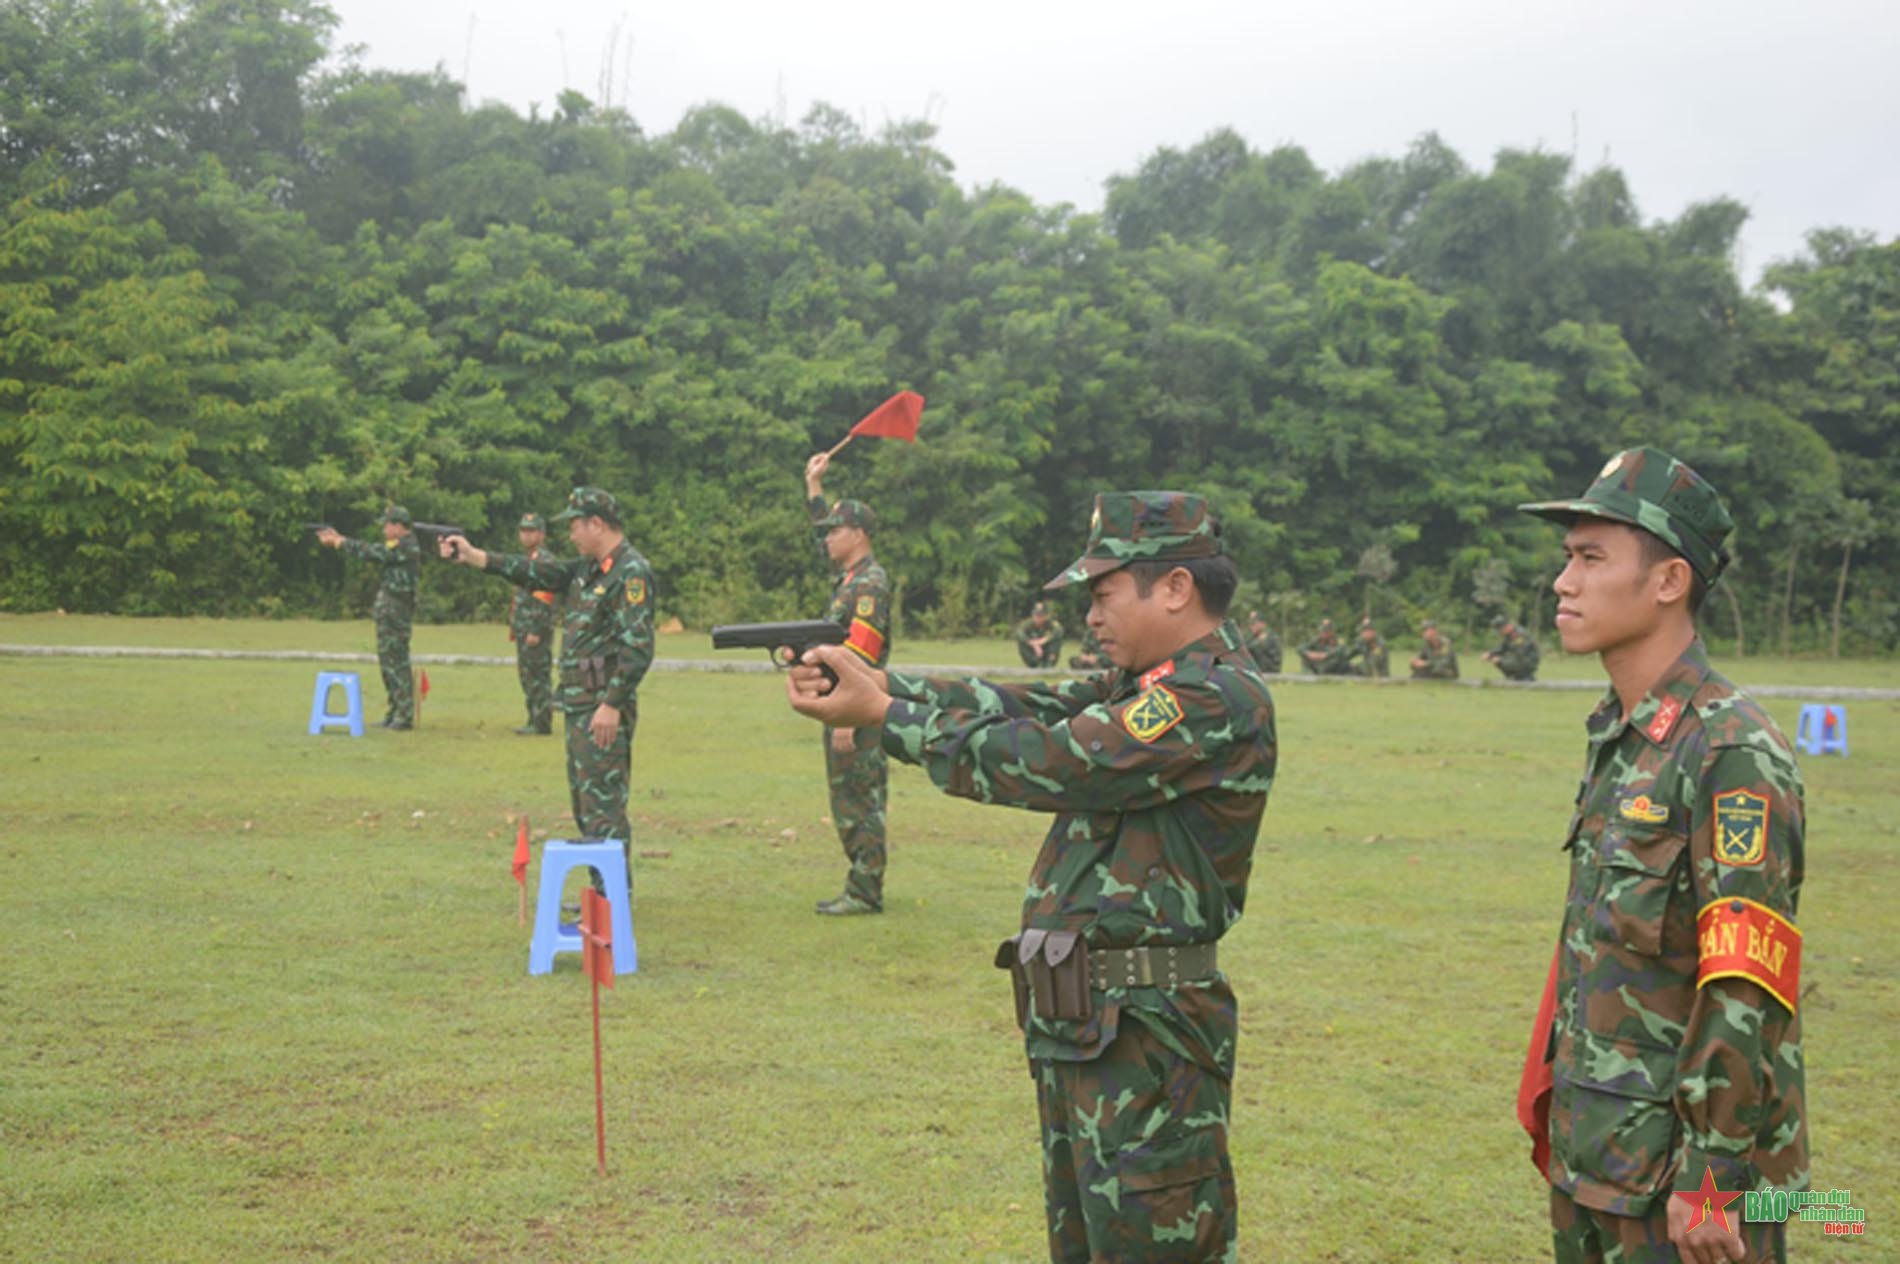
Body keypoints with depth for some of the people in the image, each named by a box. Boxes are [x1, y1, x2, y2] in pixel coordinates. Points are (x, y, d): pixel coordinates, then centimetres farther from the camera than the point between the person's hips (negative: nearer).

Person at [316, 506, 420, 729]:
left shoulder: (403, 546, -15)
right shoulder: (401, 545, 16)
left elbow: (369, 553, -16)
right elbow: (369, 549, 18)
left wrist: (337, 542, -5)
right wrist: (338, 538, 13)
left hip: (394, 612, -10)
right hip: (390, 612, 10)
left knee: (396, 662, -8)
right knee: (388, 661, 14)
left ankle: (405, 716, -6)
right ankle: (394, 713, 20)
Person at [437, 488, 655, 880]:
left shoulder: (632, 573, -15)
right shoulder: (587, 569, 14)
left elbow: (638, 647, -21)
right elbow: (534, 572, 15)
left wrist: (612, 705, -23)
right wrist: (471, 555, 10)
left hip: (603, 709, -10)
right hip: (578, 704, 10)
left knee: (603, 804, -8)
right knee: (585, 802, 14)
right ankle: (601, 891, 21)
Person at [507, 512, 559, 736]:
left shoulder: (546, 561, -12)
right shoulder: (524, 559, 19)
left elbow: (544, 599, -19)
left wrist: (536, 631, -22)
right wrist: (513, 625, 22)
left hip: (537, 632, -10)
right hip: (523, 631, 10)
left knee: (538, 676, -8)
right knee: (526, 675, 12)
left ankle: (543, 723, -5)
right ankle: (534, 719, 18)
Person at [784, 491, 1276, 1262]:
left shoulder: (1219, 699, -17)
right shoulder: (1148, 686, 14)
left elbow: (1047, 763, -19)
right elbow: (1023, 708, 10)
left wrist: (883, 715, -10)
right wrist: (878, 683, -1)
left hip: (1146, 1042, -10)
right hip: (1076, 1027, 10)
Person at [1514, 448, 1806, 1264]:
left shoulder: (1732, 753, -18)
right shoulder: (1618, 736, 9)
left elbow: (1747, 991, -21)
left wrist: (1711, 1175, -21)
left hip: (1680, 1164, -8)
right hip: (1596, 1155, 8)